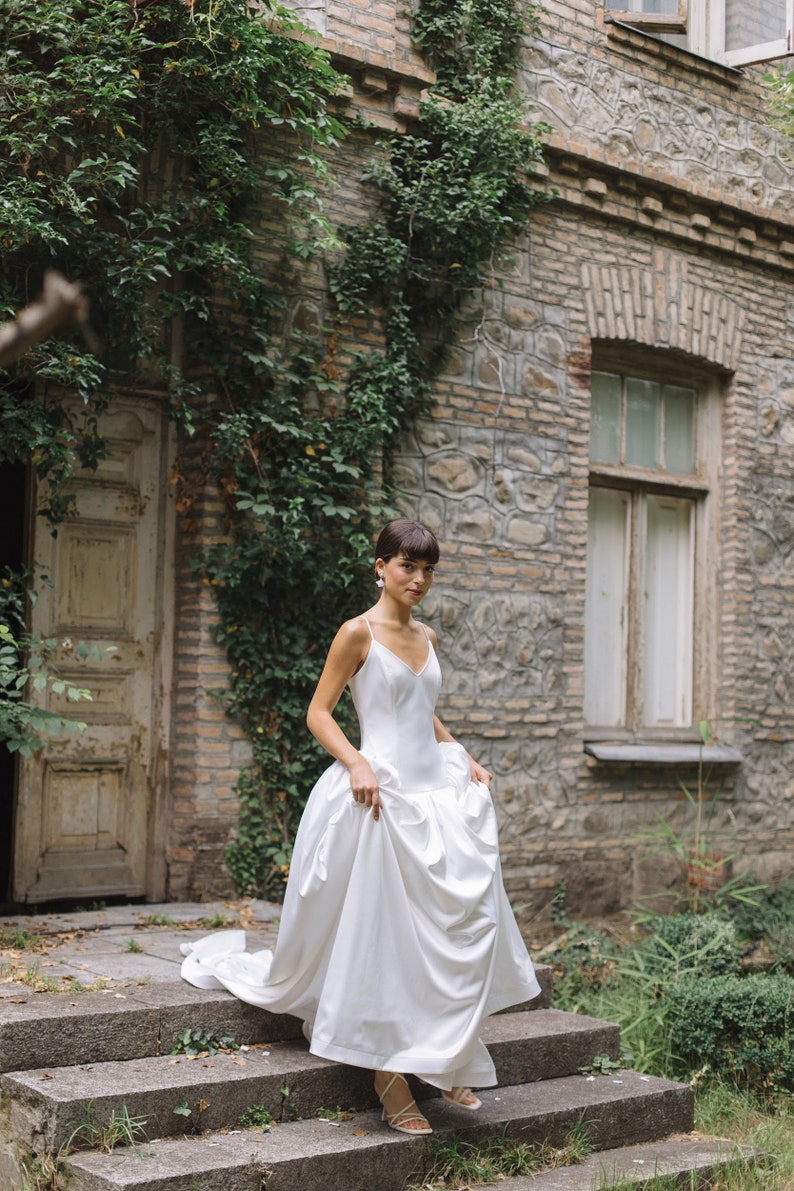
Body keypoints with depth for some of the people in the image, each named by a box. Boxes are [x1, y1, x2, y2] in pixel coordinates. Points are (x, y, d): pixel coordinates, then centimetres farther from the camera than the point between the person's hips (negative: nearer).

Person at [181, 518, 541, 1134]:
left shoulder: (427, 637, 15)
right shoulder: (359, 632, -5)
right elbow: (319, 713, -6)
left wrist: (464, 759, 13)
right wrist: (357, 764, -21)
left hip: (435, 791, 7)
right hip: (382, 794, -7)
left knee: (457, 926, 3)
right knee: (382, 935, -3)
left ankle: (444, 1060, 14)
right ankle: (390, 1079, 6)